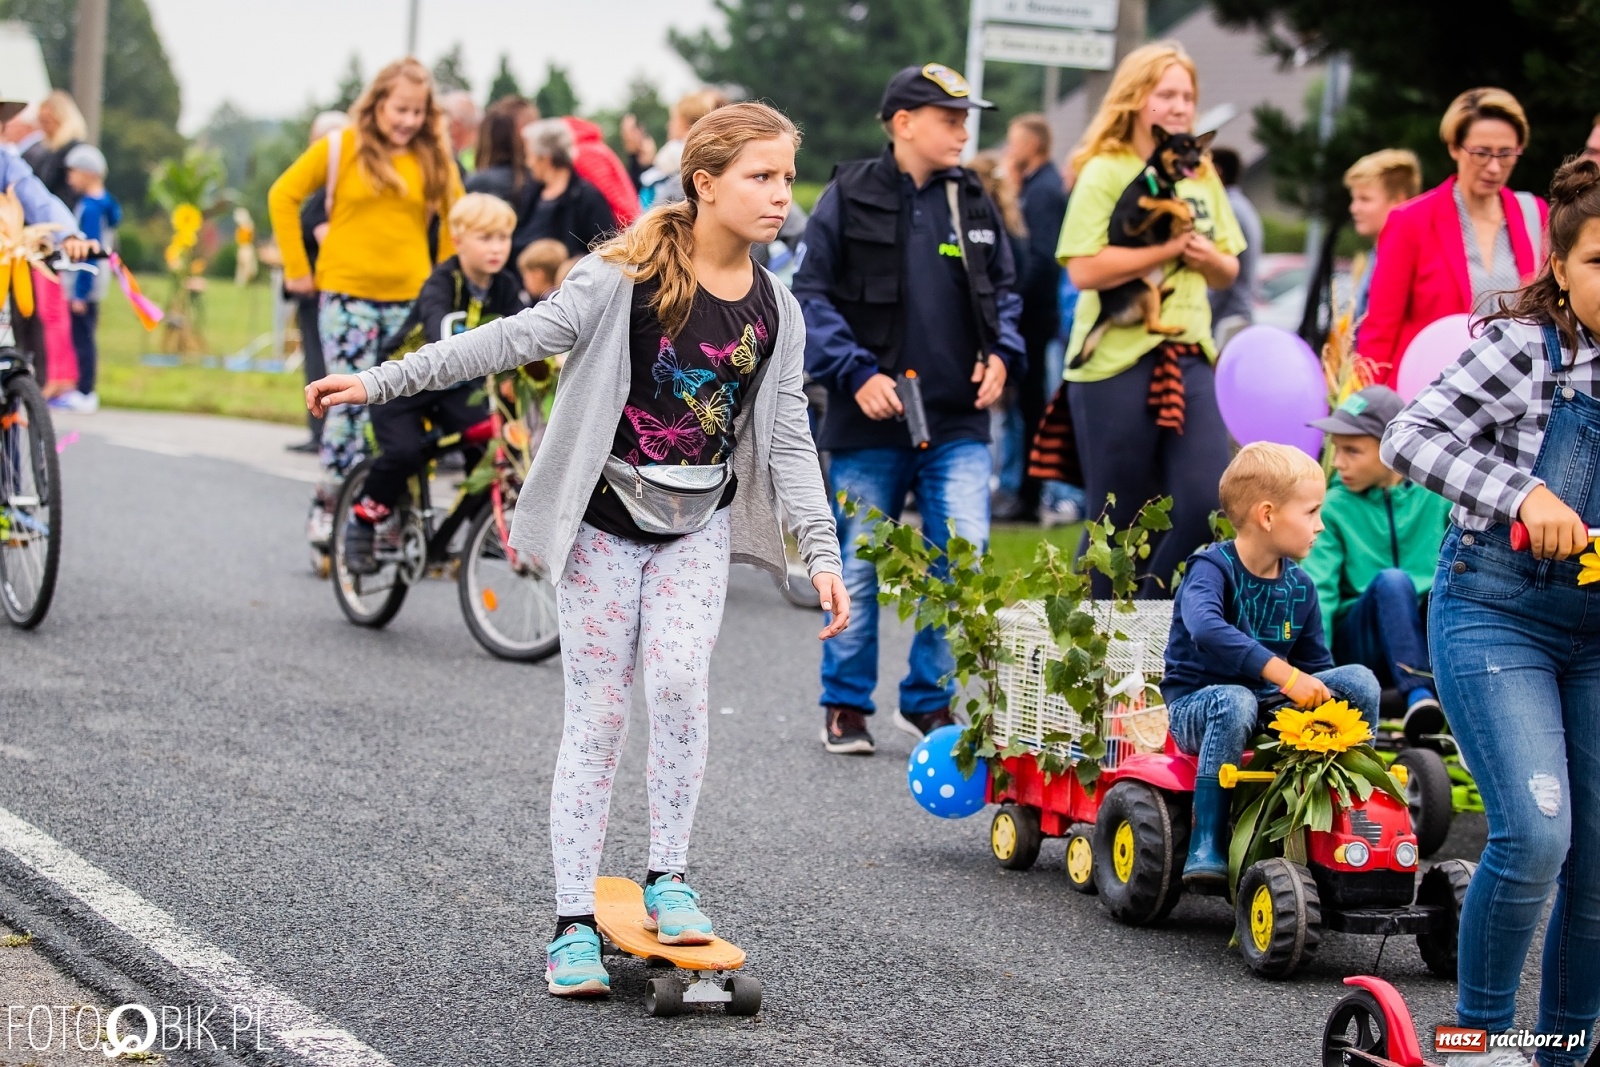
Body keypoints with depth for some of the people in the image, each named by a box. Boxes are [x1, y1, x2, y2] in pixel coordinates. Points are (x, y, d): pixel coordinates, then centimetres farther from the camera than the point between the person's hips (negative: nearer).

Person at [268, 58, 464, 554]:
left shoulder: (434, 158, 7)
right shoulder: (341, 146, 0)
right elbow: (283, 197, 3)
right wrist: (297, 268, 1)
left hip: (410, 297, 3)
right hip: (347, 293, -3)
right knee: (350, 401, -10)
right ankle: (328, 507, -1)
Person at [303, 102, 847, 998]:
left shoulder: (776, 312, 0)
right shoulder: (627, 278, -13)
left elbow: (789, 440, 2)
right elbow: (518, 339, -15)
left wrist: (822, 551, -7)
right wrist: (383, 381, -19)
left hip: (697, 526, 3)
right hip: (604, 521, -3)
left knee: (680, 682, -19)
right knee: (599, 715, -1)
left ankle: (670, 879, 0)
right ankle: (575, 923, 8)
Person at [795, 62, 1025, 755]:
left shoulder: (974, 203, 10)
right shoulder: (849, 198, -3)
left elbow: (1003, 288, 21)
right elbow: (810, 295, -4)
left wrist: (1001, 352, 3)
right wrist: (856, 372, -13)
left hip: (958, 421, 3)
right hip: (870, 422, -3)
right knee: (858, 569, 5)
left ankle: (929, 699, 13)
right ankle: (846, 704, 19)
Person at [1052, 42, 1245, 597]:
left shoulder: (1201, 177, 14)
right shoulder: (1104, 172, -4)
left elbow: (1228, 270, 20)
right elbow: (1084, 269, -15)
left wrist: (1208, 257, -3)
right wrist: (1168, 247, -15)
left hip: (1189, 358, 5)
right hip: (1116, 362, -5)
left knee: (1205, 509, -6)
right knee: (1118, 523, 1)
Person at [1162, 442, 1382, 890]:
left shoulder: (1299, 587, 6)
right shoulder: (1212, 568, -14)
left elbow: (1316, 667, 11)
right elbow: (1207, 629, -36)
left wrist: (1320, 694, -13)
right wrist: (1283, 674, -43)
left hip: (1273, 707, 5)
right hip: (1198, 704, -5)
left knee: (1360, 680, -12)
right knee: (1235, 702, -40)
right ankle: (1206, 848, -36)